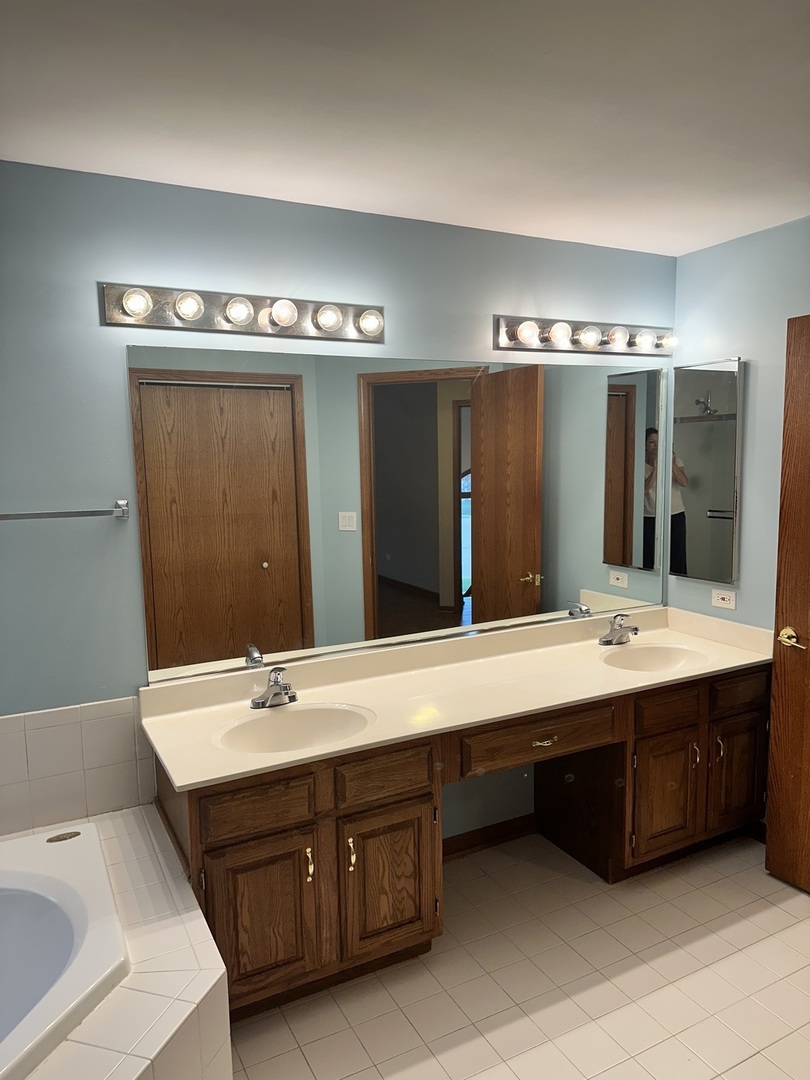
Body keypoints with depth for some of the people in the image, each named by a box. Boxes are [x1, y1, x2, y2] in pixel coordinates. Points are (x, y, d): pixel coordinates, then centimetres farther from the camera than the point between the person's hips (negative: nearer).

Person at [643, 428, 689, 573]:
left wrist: (672, 464, -25)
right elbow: (644, 489, -12)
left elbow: (685, 483, -11)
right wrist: (655, 469, -22)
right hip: (650, 518, 0)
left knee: (677, 559, -2)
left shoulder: (673, 459, 2)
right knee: (649, 561, -2)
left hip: (675, 516, 1)